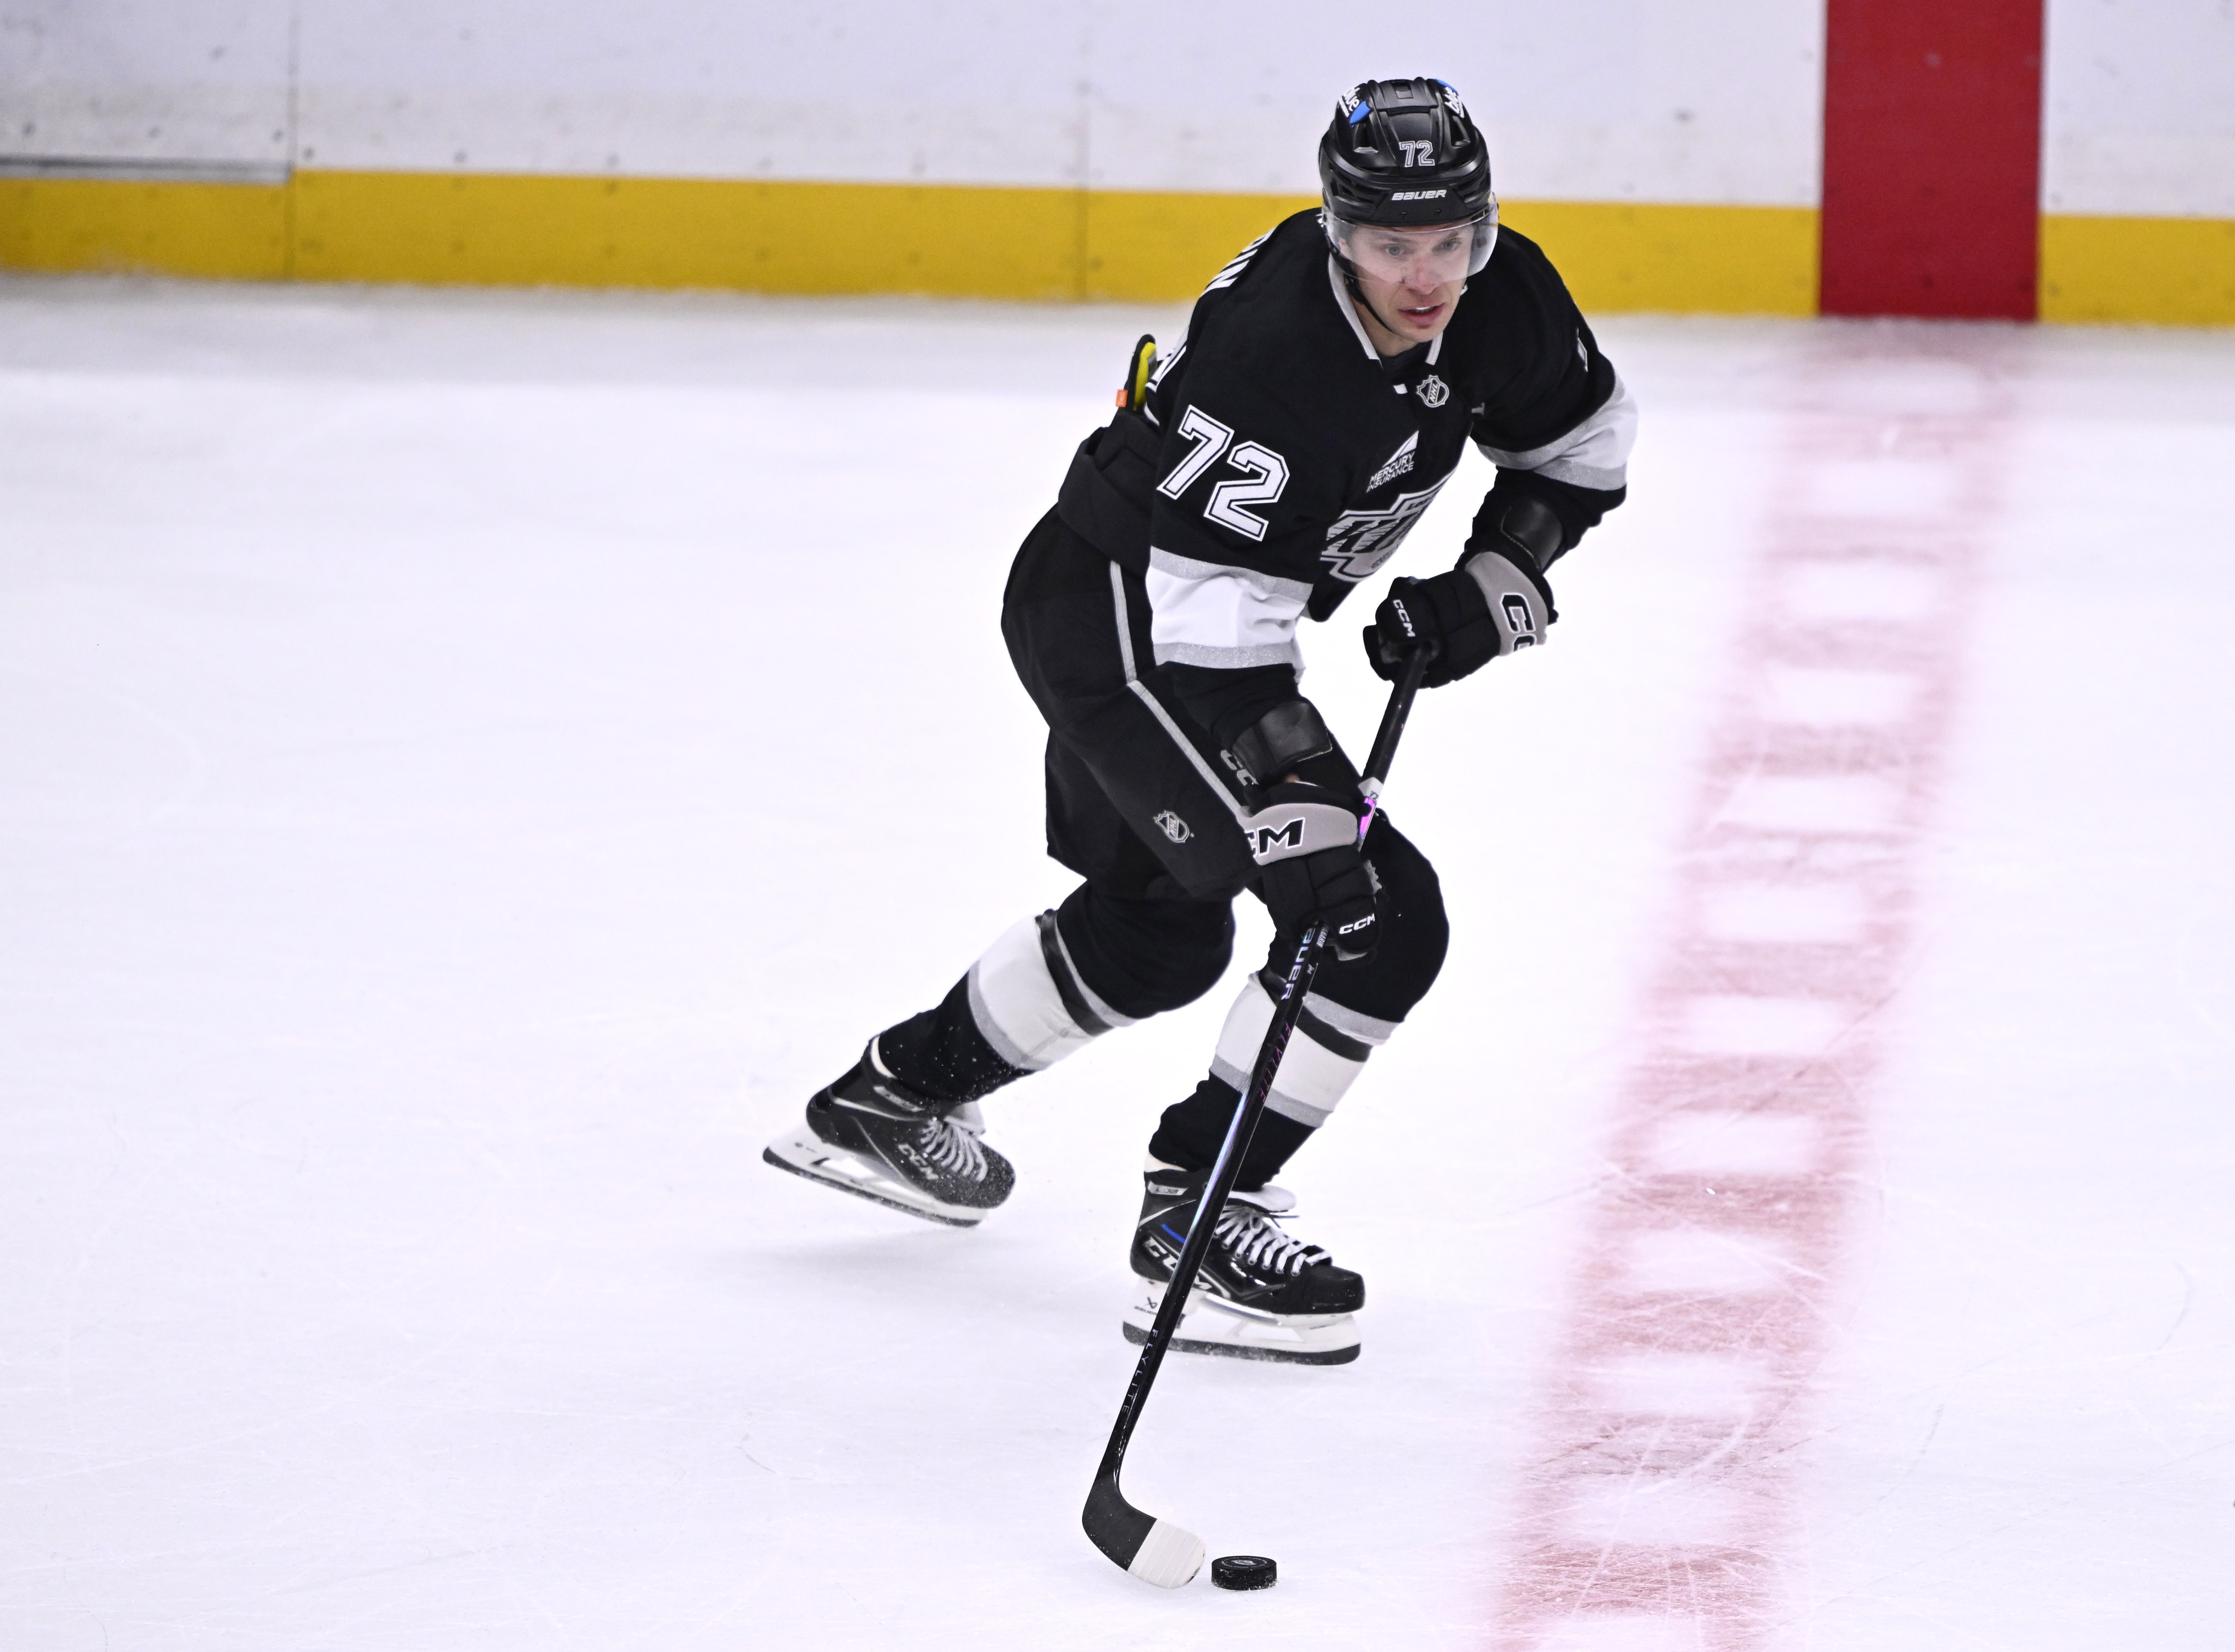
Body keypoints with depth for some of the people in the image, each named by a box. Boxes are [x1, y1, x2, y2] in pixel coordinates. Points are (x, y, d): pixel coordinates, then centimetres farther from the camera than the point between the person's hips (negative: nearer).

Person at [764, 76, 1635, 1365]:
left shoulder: (1502, 299, -11)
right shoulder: (1272, 352, -35)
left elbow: (1585, 444, 9)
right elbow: (1211, 623, -37)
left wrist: (1496, 585, -5)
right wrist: (1302, 820, -42)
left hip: (1206, 614, 9)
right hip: (1109, 616, -9)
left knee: (1163, 924, 27)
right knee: (1382, 919, -17)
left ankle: (894, 1097, 45)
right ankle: (1194, 1221, -9)